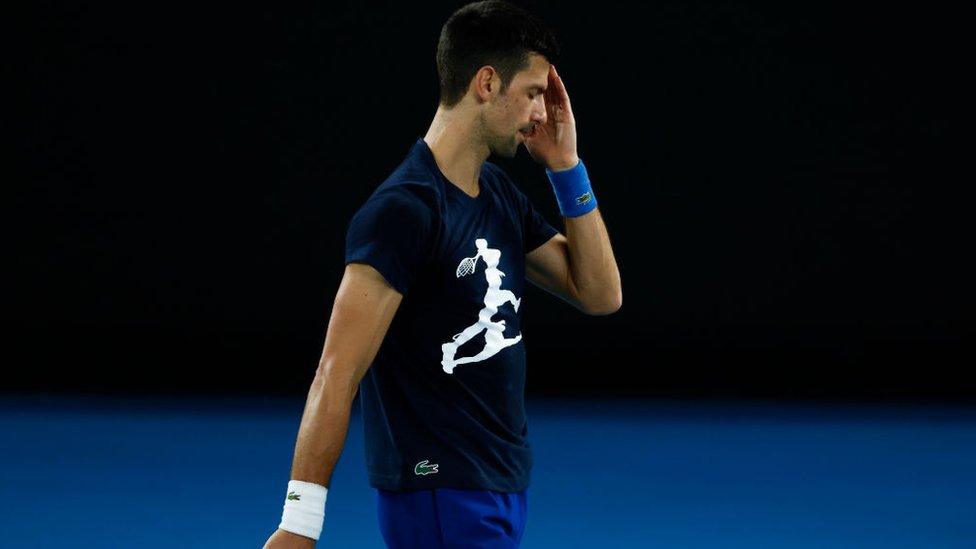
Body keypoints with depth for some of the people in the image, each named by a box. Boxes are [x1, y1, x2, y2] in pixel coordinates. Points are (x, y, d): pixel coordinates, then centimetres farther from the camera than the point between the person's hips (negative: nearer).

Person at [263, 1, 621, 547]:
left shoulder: (501, 194, 9)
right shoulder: (402, 210, -18)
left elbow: (601, 293, 11)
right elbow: (337, 375, -21)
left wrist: (566, 167, 3)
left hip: (504, 491, 9)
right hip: (439, 498, -9)